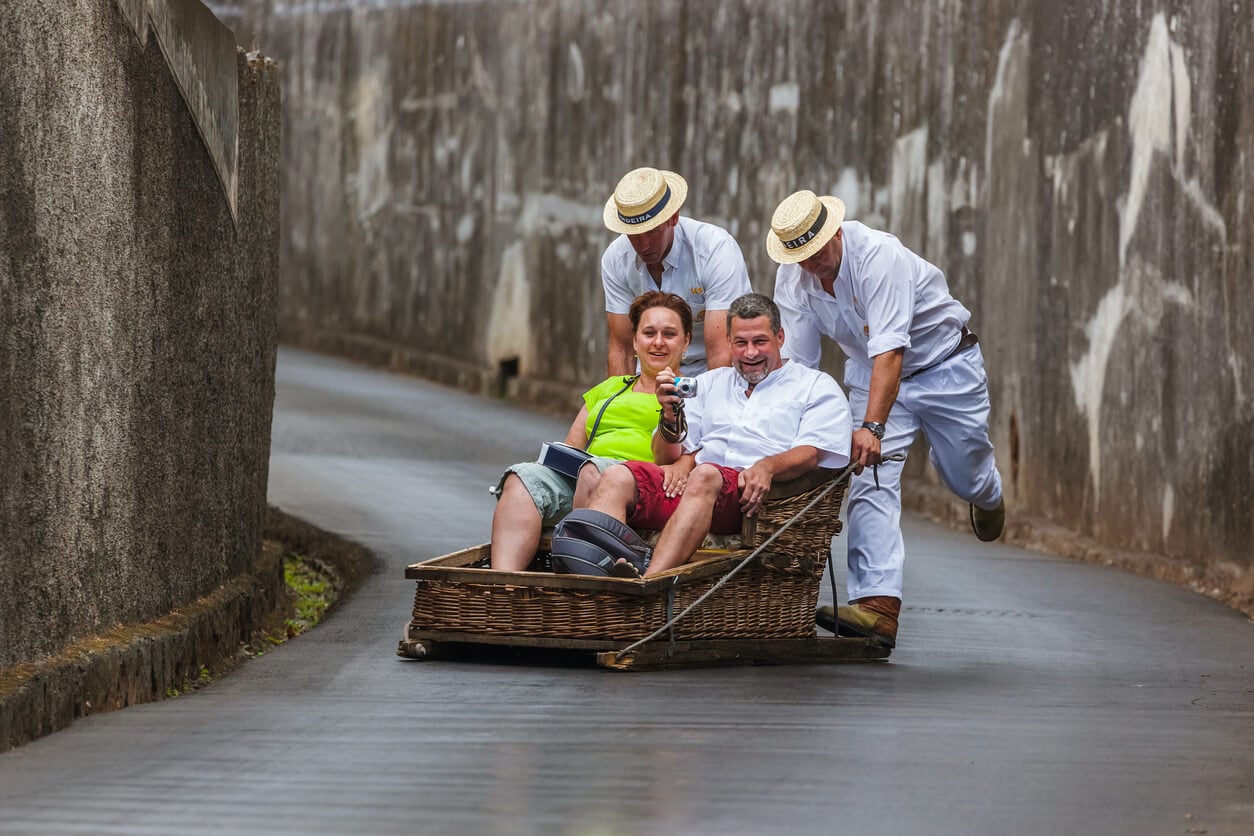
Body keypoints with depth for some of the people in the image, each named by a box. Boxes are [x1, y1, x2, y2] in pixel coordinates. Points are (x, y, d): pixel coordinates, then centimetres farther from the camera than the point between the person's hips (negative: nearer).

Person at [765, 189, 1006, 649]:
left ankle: (988, 494, 49)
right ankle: (877, 606, -26)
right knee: (870, 483, -16)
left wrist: (872, 426, -49)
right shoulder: (791, 279, -14)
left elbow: (889, 350, -41)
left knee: (965, 479, 9)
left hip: (946, 366, -4)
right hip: (870, 373, 4)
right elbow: (796, 362, -10)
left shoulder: (877, 256, -34)